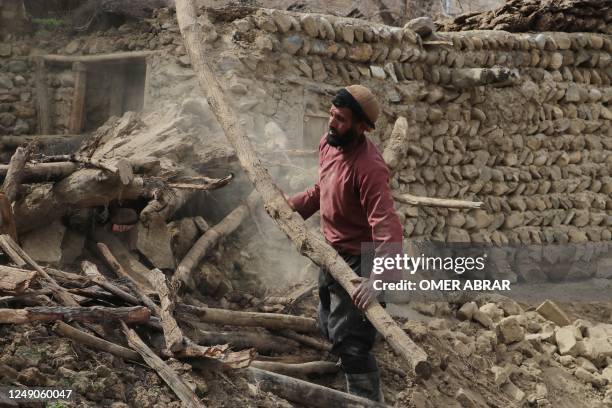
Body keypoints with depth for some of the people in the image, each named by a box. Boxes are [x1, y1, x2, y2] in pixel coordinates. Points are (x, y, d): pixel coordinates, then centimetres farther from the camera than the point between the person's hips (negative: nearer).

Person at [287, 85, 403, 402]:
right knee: (330, 327, 25)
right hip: (332, 254, 10)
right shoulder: (328, 143, -3)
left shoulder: (369, 167, -31)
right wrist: (292, 206, 7)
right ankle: (358, 393, 45)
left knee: (350, 342, -11)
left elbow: (387, 227, -39)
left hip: (357, 263, -10)